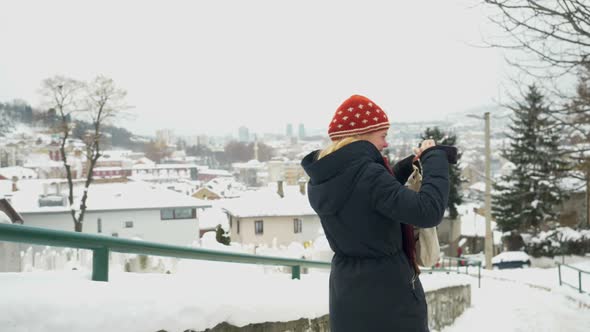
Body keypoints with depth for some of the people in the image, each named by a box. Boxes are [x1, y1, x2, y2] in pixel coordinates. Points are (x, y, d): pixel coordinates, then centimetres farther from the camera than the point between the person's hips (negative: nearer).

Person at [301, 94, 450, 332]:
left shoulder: (320, 179, 1)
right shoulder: (367, 173, -24)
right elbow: (428, 212, -27)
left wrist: (409, 165, 8)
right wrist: (433, 158, -14)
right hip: (388, 295, -7)